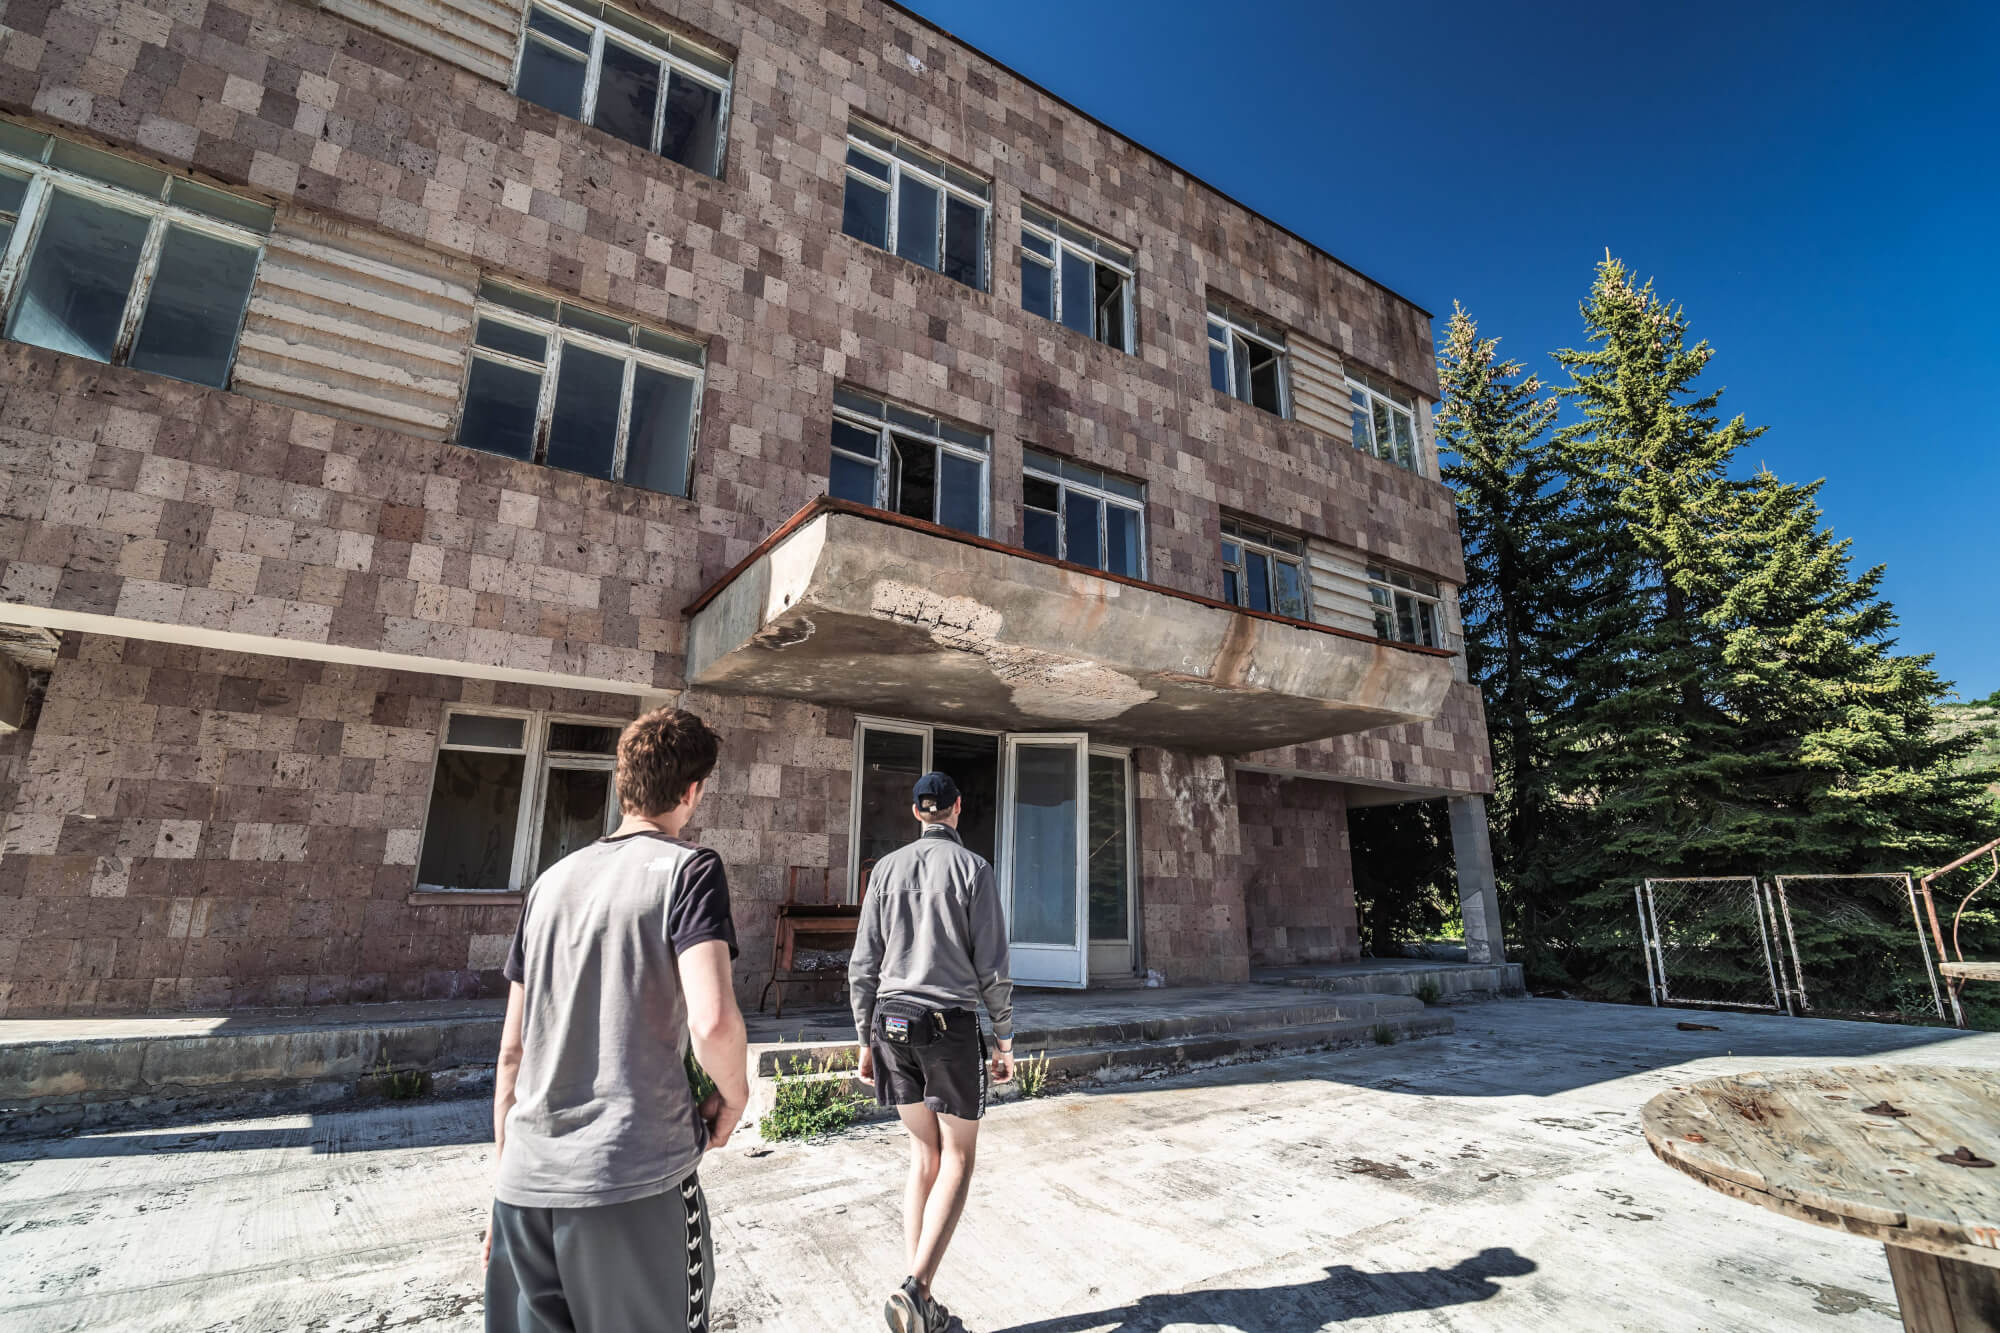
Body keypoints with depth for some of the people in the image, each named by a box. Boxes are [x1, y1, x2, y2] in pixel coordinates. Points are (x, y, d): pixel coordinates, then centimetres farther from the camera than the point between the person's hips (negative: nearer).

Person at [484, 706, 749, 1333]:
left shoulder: (551, 880, 10)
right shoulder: (688, 868, -8)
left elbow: (512, 1053, 13)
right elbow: (712, 1022, -22)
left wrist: (506, 1173, 21)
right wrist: (734, 1095, -2)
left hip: (526, 1185, 6)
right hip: (634, 1178, -5)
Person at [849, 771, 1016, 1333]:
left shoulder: (887, 868, 4)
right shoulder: (972, 867, -7)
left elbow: (863, 966, 5)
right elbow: (992, 968, -8)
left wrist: (866, 1040, 13)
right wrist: (1005, 1040, 3)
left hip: (892, 1020, 4)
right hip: (951, 1024, -4)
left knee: (924, 1156, 17)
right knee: (957, 1161, 11)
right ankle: (915, 1286, -1)